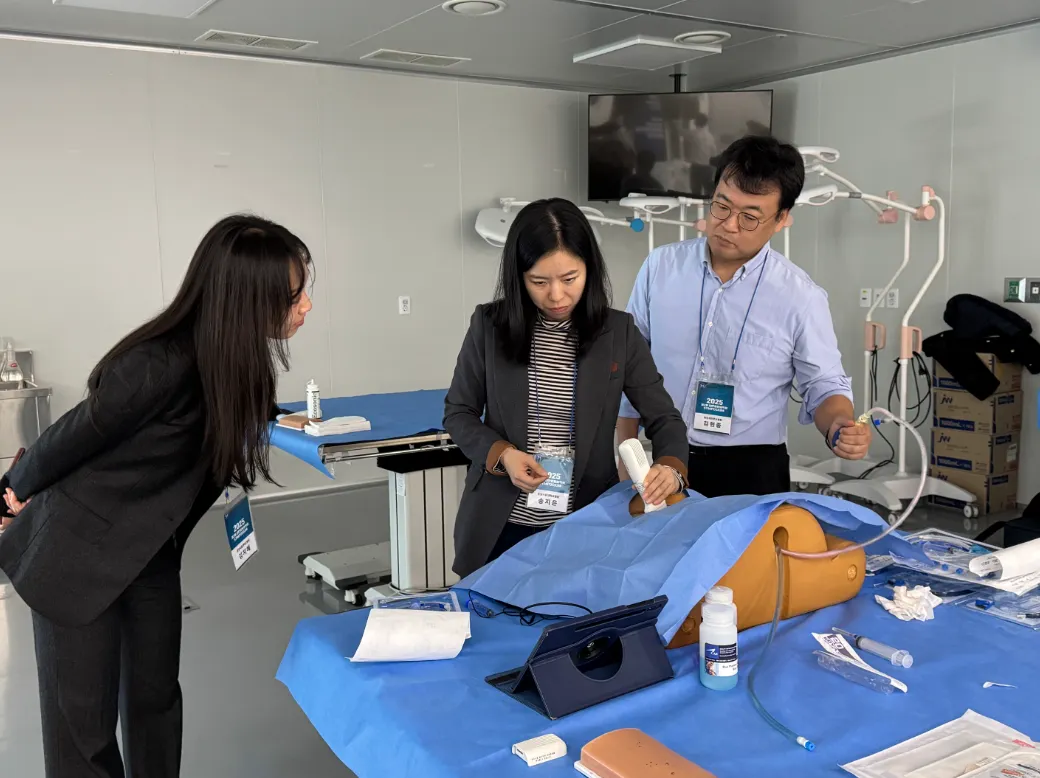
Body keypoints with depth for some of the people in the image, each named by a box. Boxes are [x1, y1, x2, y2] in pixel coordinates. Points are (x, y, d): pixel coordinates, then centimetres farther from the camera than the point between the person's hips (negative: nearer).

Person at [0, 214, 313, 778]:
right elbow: (75, 435, -14)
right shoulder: (159, 366, -33)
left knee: (156, 696, 15)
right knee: (82, 717, 7)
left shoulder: (234, 356, -11)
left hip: (150, 552, 6)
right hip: (78, 553, -6)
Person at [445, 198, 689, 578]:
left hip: (585, 526, 0)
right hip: (500, 524, 0)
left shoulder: (619, 332, -5)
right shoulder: (489, 324, -6)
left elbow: (664, 418, -2)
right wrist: (501, 454, -16)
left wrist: (671, 468, -23)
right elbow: (458, 413, 2)